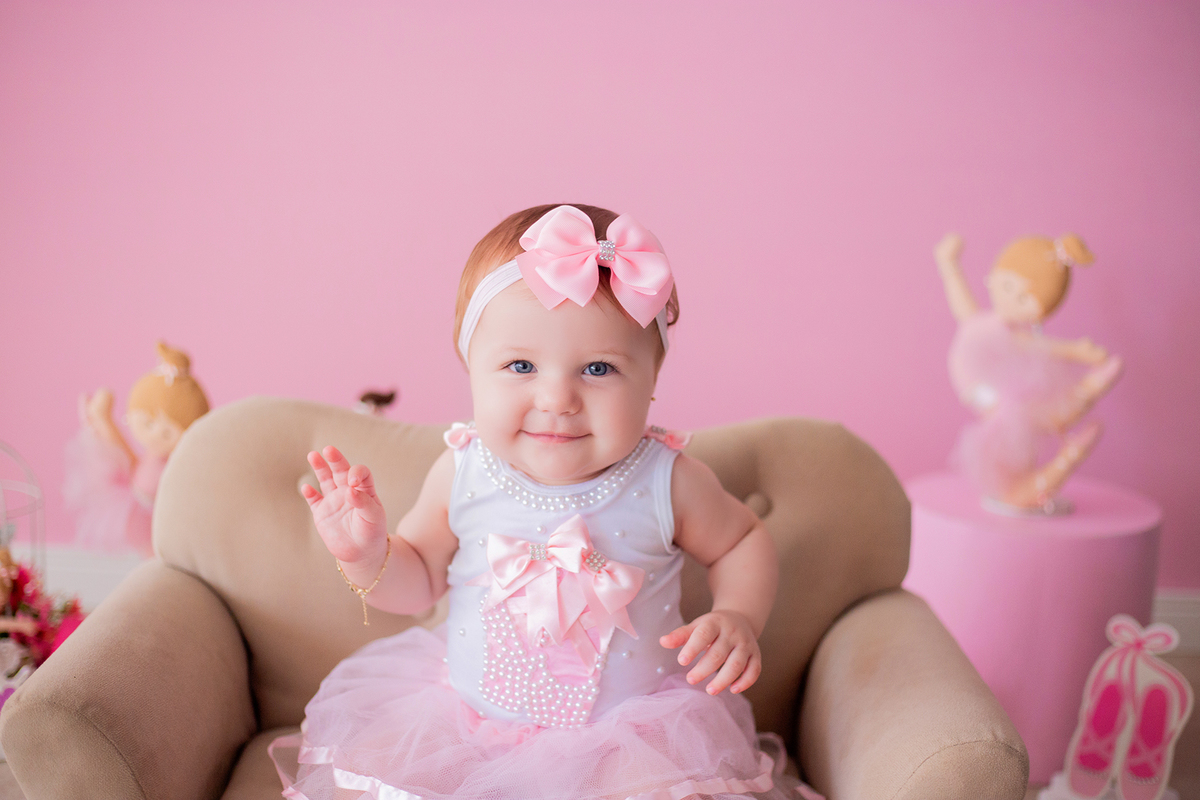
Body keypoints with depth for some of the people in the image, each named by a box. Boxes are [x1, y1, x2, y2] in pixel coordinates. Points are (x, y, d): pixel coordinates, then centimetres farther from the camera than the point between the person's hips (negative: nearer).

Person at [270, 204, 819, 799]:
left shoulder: (665, 481, -15)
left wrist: (737, 617, -14)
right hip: (466, 719, 2)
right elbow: (419, 578, 4)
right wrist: (367, 554, -16)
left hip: (627, 731, -1)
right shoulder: (462, 475, -11)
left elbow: (743, 542, 4)